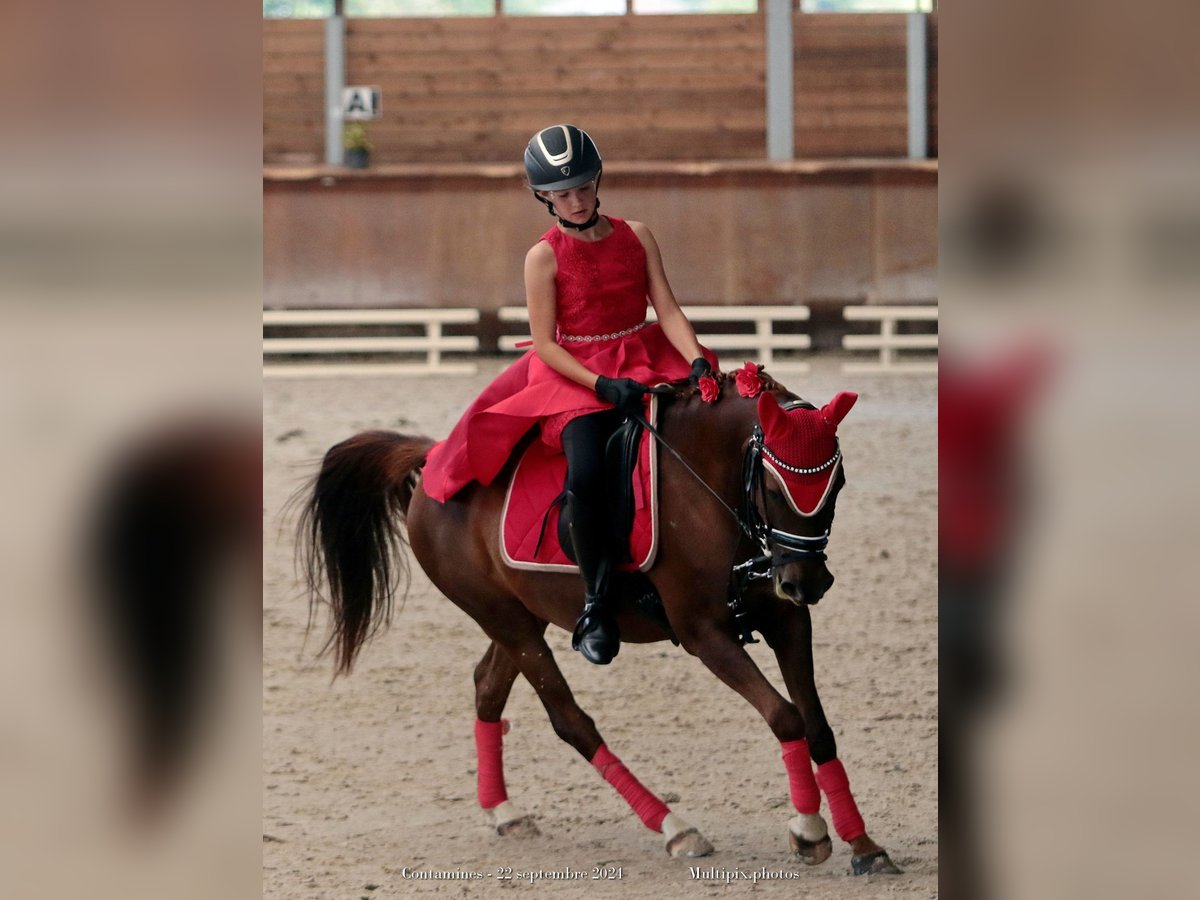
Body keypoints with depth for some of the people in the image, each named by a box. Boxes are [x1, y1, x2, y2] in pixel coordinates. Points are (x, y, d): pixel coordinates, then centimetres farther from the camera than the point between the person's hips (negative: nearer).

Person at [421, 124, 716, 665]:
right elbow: (544, 342, -7)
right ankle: (596, 605, -19)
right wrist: (603, 386, -20)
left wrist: (697, 362, -16)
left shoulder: (636, 237, 7)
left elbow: (668, 310, 2)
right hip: (576, 375, -4)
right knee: (586, 473, -30)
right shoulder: (544, 257, -3)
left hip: (644, 362, 4)